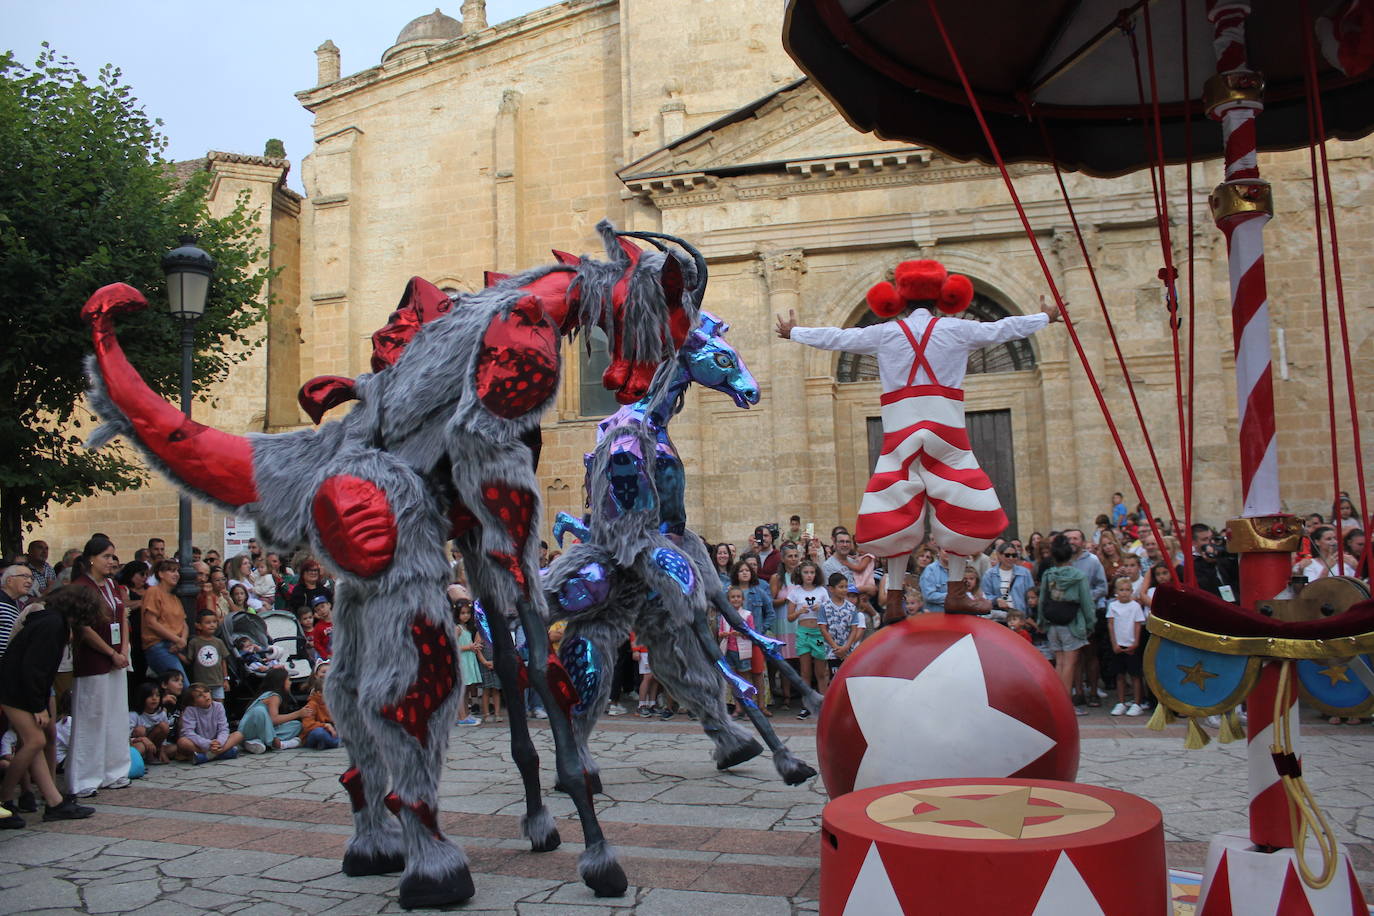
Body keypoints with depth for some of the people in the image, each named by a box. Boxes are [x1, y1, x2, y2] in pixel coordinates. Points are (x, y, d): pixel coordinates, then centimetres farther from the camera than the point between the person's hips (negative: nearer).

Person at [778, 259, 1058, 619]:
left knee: (895, 511, 5)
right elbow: (1006, 328, 19)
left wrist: (793, 332, 33)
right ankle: (956, 592, 6)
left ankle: (894, 598, 5)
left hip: (900, 433, 1)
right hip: (945, 430, -1)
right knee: (961, 507, 8)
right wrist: (1046, 317, 38)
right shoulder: (957, 330, 6)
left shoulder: (885, 333, 7)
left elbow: (835, 337, 17)